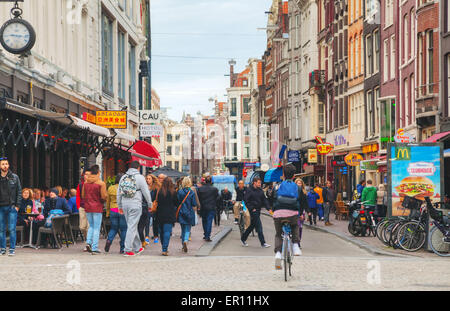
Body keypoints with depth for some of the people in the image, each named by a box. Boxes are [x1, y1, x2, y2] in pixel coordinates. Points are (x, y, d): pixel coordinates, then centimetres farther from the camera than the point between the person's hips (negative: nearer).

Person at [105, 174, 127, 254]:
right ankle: (122, 248, 5)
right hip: (123, 211, -3)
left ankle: (109, 240, -10)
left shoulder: (110, 188, 4)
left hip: (113, 210, 3)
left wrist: (108, 212, 19)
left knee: (113, 228, 16)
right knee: (123, 229, 5)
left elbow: (108, 201, 11)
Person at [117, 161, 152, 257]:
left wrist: (120, 206, 22)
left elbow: (119, 193, 14)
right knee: (132, 226, -4)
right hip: (135, 204, -5)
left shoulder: (123, 177, 10)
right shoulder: (140, 177, -6)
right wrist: (150, 204, 8)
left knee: (132, 226, 16)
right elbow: (146, 192, -4)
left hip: (125, 204, 5)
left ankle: (137, 247, 25)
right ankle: (128, 250, -8)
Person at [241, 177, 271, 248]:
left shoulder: (260, 190, 10)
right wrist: (252, 209, -15)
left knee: (252, 226, 15)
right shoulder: (249, 190, -10)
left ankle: (243, 239, 29)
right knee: (259, 226, -9)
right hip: (253, 211, -7)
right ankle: (263, 243, -7)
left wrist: (268, 208, 0)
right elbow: (246, 201, -11)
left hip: (258, 210, 8)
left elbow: (264, 200, 11)